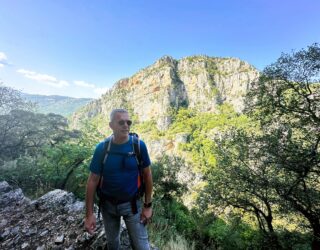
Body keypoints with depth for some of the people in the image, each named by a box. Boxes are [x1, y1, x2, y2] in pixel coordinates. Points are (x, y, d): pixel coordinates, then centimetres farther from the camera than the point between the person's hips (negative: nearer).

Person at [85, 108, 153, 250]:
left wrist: (148, 205, -6)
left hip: (132, 203, -1)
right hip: (108, 204, 2)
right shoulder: (101, 148, -16)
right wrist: (89, 214, -8)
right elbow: (92, 180, -9)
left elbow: (147, 175, -9)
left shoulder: (139, 145, -18)